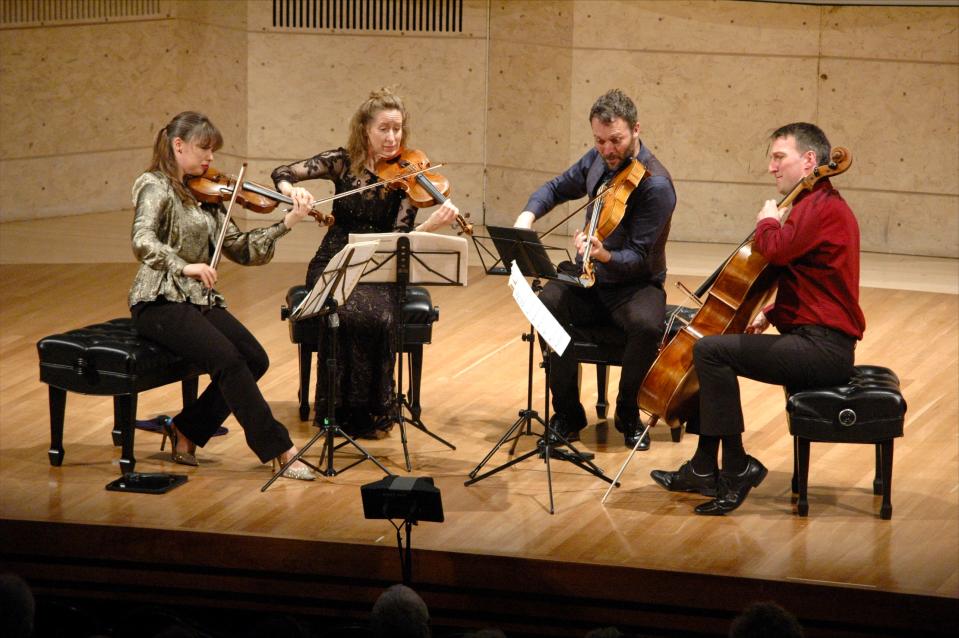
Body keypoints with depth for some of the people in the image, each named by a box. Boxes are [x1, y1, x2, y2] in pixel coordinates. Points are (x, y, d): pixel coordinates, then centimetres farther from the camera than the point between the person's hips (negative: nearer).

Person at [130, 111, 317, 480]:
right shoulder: (156, 187, -8)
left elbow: (240, 251, 8)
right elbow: (142, 242, -26)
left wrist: (285, 224, -2)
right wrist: (182, 266, -39)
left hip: (200, 301, 8)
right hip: (160, 303, -8)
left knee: (255, 359, -11)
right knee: (228, 359, -25)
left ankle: (186, 430, 6)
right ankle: (280, 451, -20)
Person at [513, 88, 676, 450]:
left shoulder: (656, 186, -19)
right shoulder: (598, 161, 1)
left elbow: (638, 258, -20)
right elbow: (557, 189, 18)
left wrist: (605, 256, -41)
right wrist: (528, 214, -3)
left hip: (635, 285, -5)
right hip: (589, 282, 5)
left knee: (647, 324, -38)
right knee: (546, 304, -28)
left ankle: (628, 415, -9)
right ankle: (567, 413, -12)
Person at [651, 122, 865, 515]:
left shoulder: (821, 206, -13)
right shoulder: (815, 205, 20)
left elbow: (775, 249, -29)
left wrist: (768, 221, -7)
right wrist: (770, 314, 13)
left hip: (824, 350, -11)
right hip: (812, 339, 11)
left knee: (711, 350, -19)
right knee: (713, 347, 18)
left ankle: (737, 468, -15)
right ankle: (704, 470, 18)